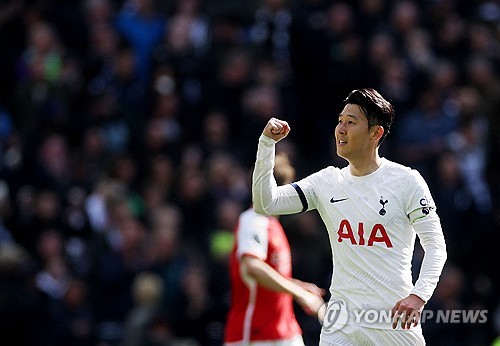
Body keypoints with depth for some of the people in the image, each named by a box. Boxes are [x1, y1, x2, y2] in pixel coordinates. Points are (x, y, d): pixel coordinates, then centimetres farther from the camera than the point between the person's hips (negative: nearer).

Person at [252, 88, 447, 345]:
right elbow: (266, 204, 3)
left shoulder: (406, 181, -2)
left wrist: (418, 295, -20)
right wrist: (267, 143, -5)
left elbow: (436, 246, -4)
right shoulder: (327, 182, 8)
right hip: (341, 322, 3)